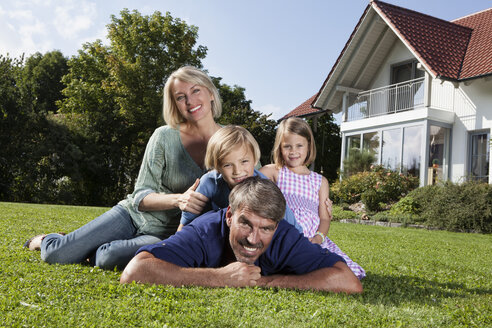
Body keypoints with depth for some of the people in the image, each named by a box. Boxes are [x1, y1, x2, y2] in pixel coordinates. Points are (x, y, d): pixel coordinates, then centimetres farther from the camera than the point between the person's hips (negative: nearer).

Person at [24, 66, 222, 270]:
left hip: (164, 235, 0)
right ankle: (45, 240, 25)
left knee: (109, 258, -30)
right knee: (55, 255, -13)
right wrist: (177, 200, -27)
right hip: (134, 216, 0)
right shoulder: (164, 136, -7)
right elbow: (140, 197, -8)